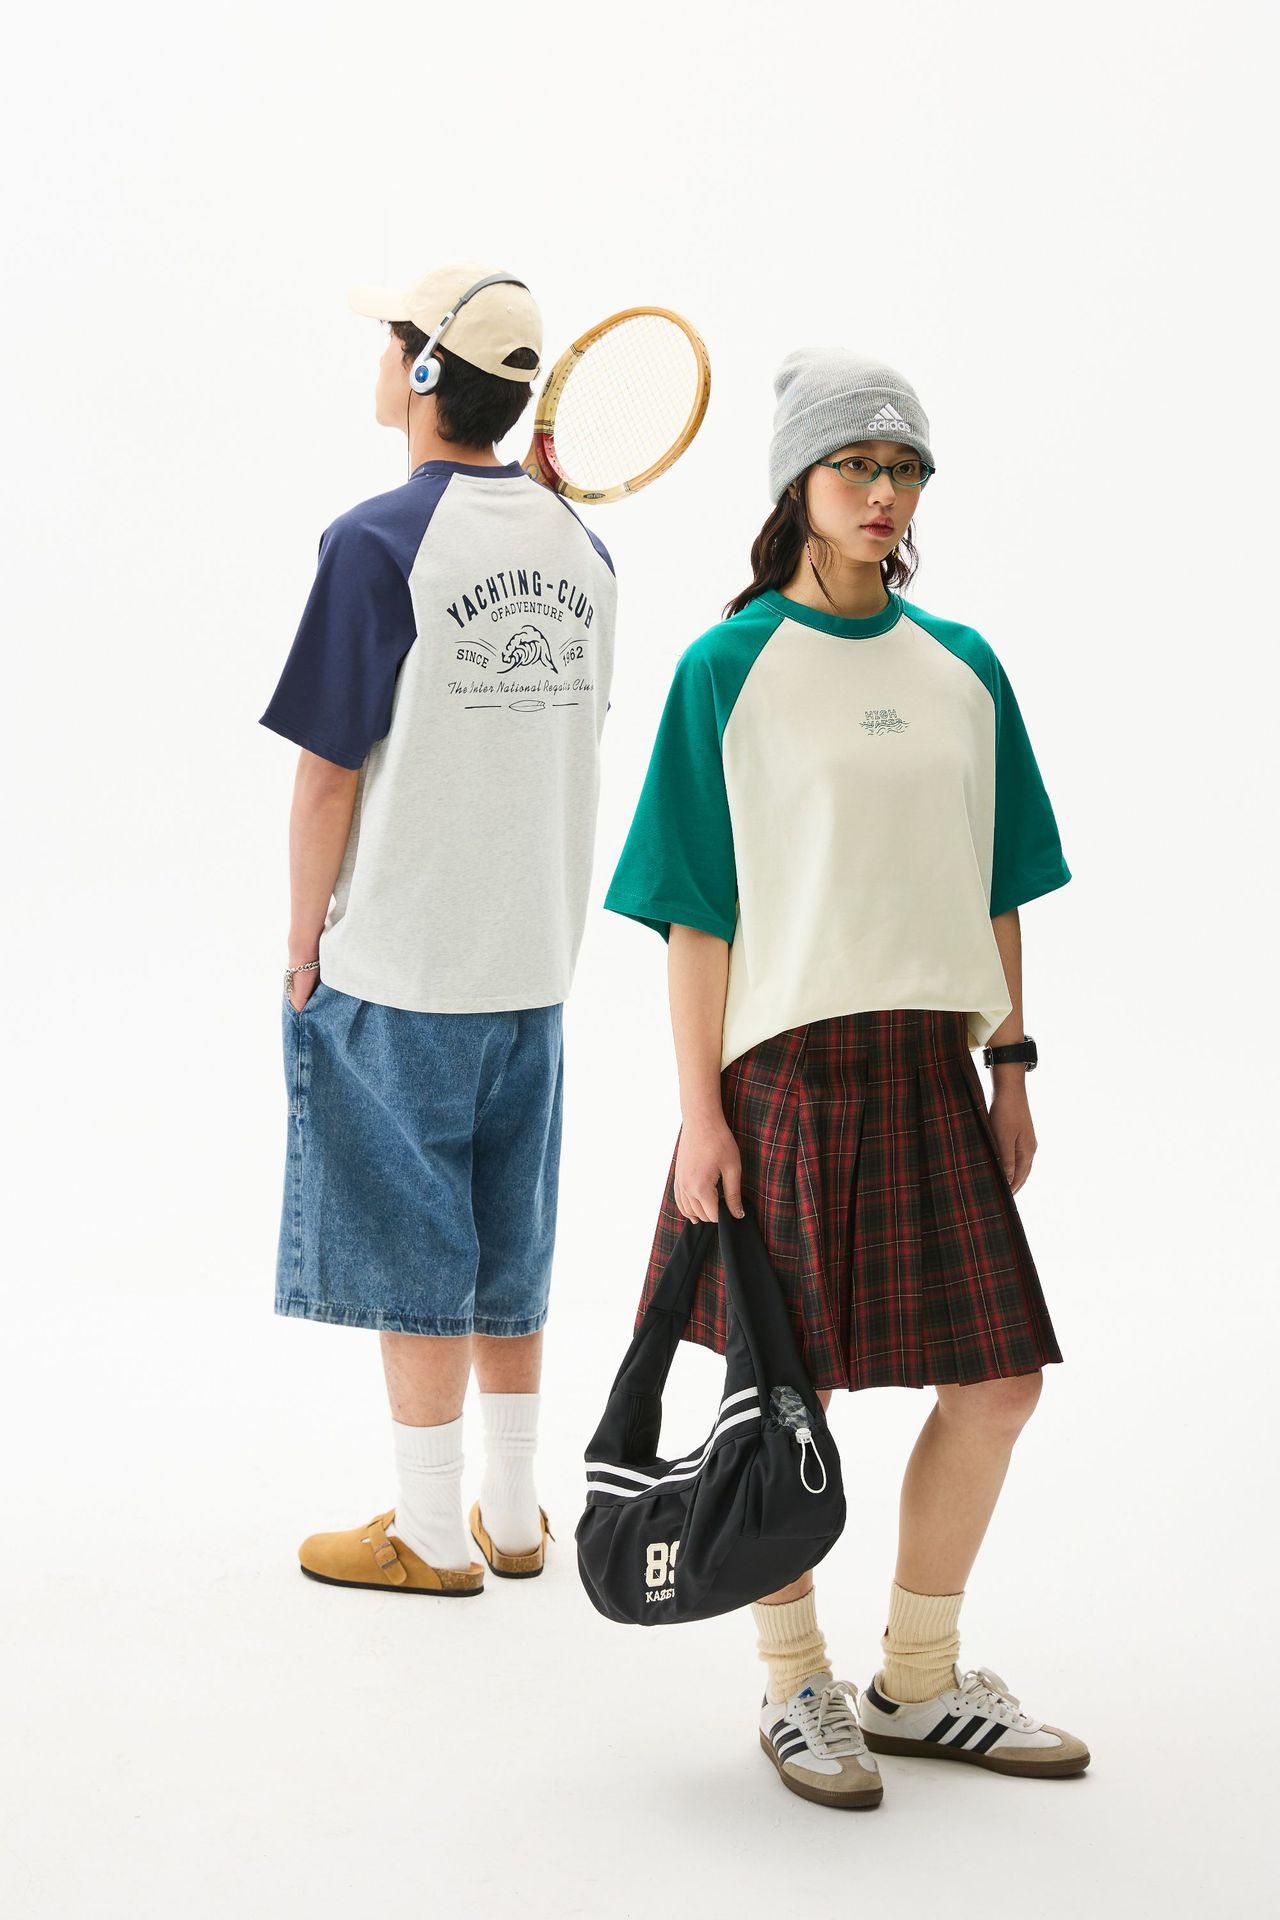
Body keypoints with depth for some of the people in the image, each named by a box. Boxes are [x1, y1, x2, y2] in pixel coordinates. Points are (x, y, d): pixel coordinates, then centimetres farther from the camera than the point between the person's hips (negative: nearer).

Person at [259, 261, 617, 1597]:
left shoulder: (379, 544, -15)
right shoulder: (579, 545, 4)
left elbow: (329, 773, -12)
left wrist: (304, 939, -5)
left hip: (398, 963, -6)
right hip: (535, 956, 6)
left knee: (411, 1247, 4)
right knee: (507, 1247, 15)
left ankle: (432, 1535, 13)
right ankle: (513, 1517, 24)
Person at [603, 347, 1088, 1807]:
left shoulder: (962, 668, 11)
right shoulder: (731, 666, -3)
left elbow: (993, 883, 16)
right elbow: (696, 908, -5)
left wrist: (1010, 1065, 12)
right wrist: (699, 1111, -10)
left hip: (930, 1071, 5)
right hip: (783, 1068, -5)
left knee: (999, 1378, 5)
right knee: (791, 1391, 2)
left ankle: (918, 1684, 22)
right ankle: (795, 1689, 22)